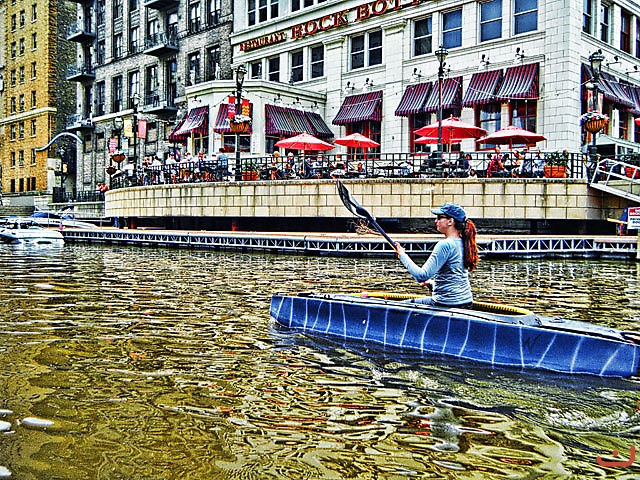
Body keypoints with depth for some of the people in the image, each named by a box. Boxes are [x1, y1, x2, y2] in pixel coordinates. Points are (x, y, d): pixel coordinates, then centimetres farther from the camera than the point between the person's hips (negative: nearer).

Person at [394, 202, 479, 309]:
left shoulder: (445, 245, -19)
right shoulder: (463, 243, 7)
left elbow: (422, 275, -24)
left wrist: (402, 255, -15)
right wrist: (432, 282, 17)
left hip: (448, 304, -9)